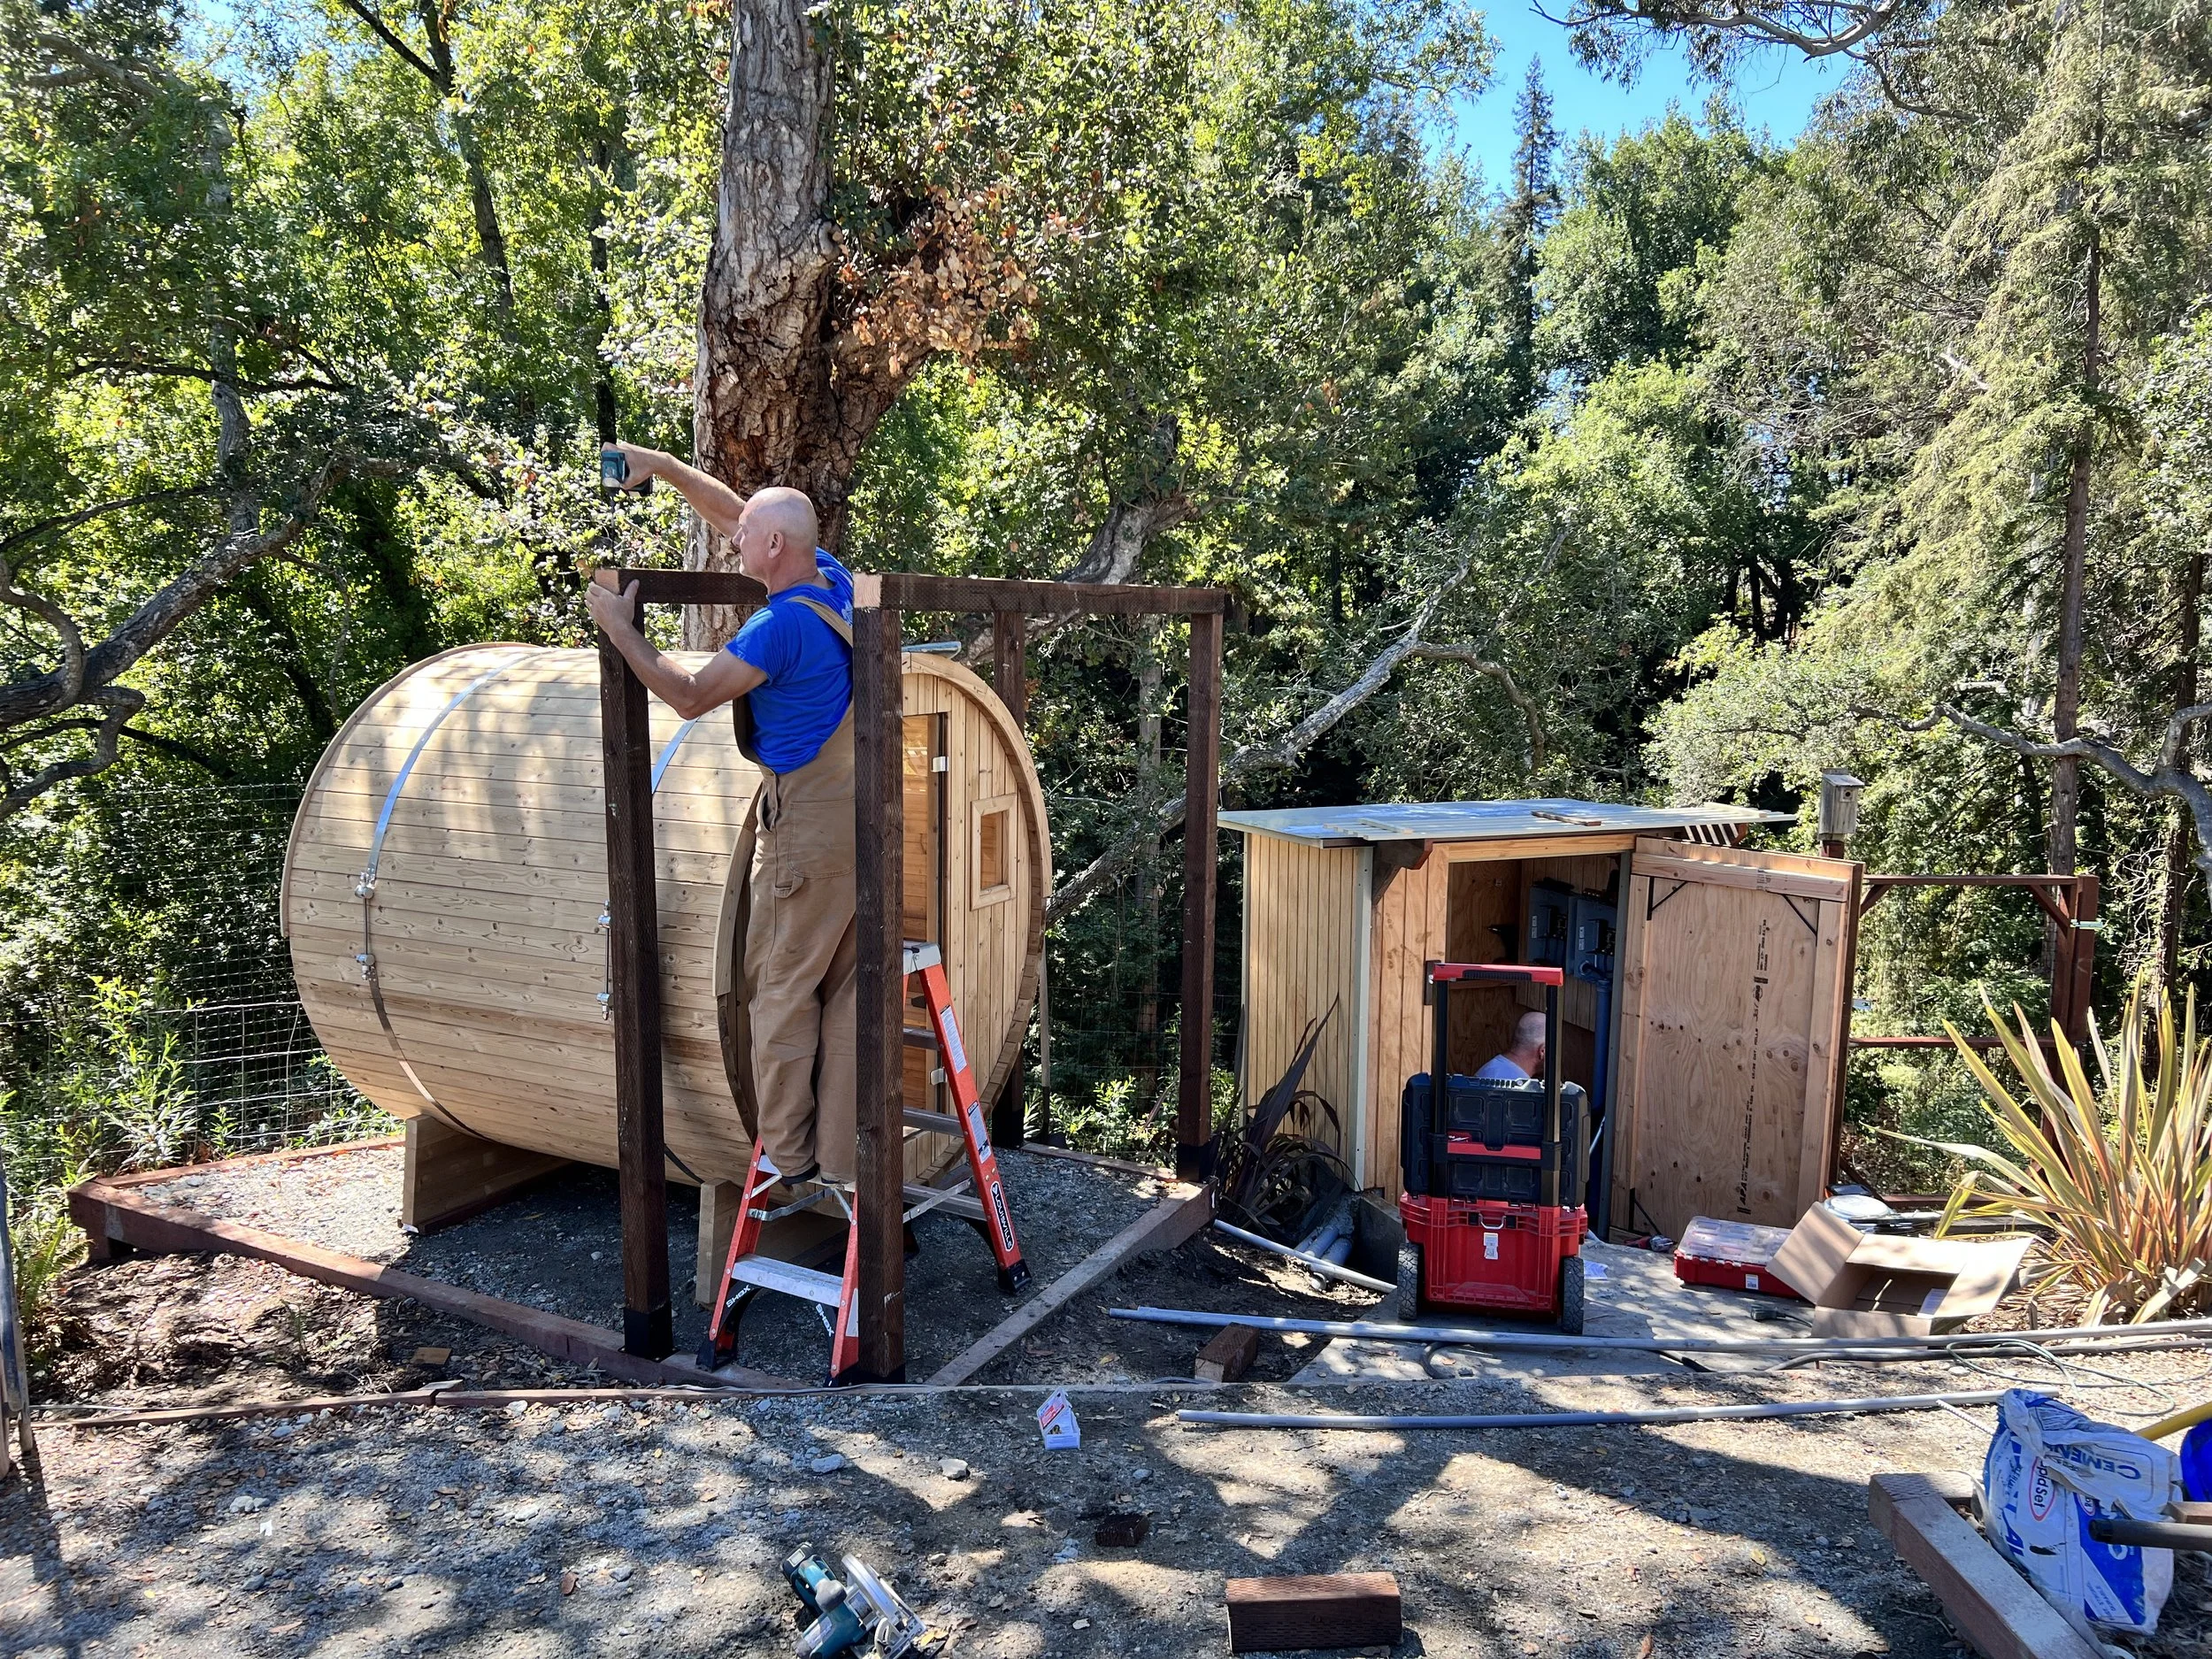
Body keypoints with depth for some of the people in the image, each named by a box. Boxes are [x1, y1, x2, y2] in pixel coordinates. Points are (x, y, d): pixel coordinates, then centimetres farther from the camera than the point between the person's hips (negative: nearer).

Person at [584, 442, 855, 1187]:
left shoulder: (783, 625, -18)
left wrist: (620, 628, -2)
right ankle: (842, 1158, 18)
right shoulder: (832, 580, 8)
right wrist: (660, 464, 19)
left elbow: (691, 695, -11)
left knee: (782, 989, 3)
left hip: (810, 826, -9)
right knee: (845, 995, 11)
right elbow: (733, 511, 20)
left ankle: (787, 1154, 11)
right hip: (863, 818, 9)